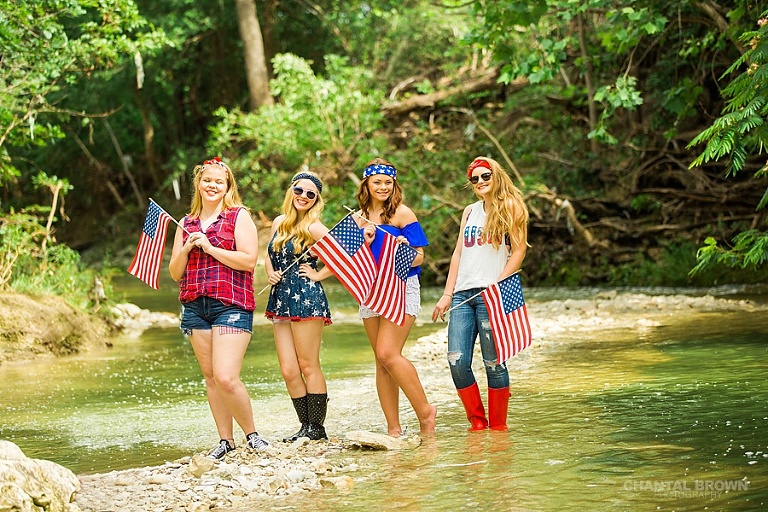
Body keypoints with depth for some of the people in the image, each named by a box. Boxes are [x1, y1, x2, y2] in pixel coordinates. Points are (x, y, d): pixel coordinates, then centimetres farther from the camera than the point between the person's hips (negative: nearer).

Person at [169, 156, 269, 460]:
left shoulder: (239, 216, 1)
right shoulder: (186, 224, 16)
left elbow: (249, 260, -11)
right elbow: (175, 273, 15)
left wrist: (210, 247, -11)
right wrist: (186, 249, -4)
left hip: (231, 305, -6)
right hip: (195, 307, 6)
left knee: (226, 378, -16)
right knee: (210, 377, 7)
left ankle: (251, 434, 2)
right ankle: (225, 440, 15)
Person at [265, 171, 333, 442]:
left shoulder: (313, 227, -8)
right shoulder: (279, 223, 13)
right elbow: (270, 256, 27)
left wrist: (318, 275, -9)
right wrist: (271, 274, 7)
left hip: (307, 300, -7)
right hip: (281, 300, 7)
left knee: (308, 366, -3)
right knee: (288, 370, 4)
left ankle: (316, 427, 5)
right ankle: (307, 425, 12)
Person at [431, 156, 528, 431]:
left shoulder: (511, 207, 4)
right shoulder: (469, 212, 20)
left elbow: (519, 250, -3)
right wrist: (447, 294, 12)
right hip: (463, 294, 5)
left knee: (493, 362, -5)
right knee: (457, 361, -7)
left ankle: (498, 425, 5)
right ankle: (477, 421, 6)